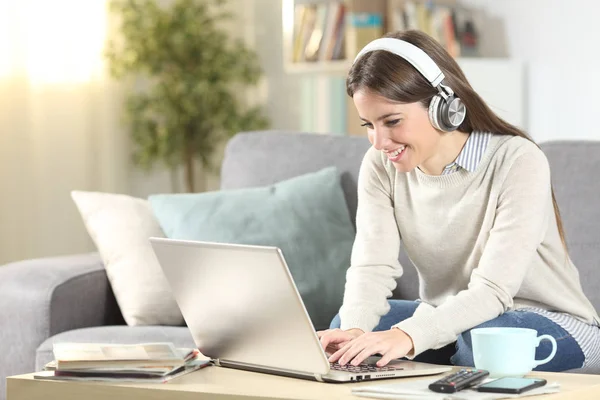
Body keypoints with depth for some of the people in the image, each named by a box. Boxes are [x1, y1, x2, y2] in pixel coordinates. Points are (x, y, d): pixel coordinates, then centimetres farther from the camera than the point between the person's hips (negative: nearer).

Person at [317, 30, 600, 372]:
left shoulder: (518, 161, -22)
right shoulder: (381, 166, -4)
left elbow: (492, 291, -29)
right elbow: (371, 267, -15)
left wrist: (410, 335, -46)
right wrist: (354, 328, -38)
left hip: (552, 321, -3)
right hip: (446, 318, 4)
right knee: (345, 326, -22)